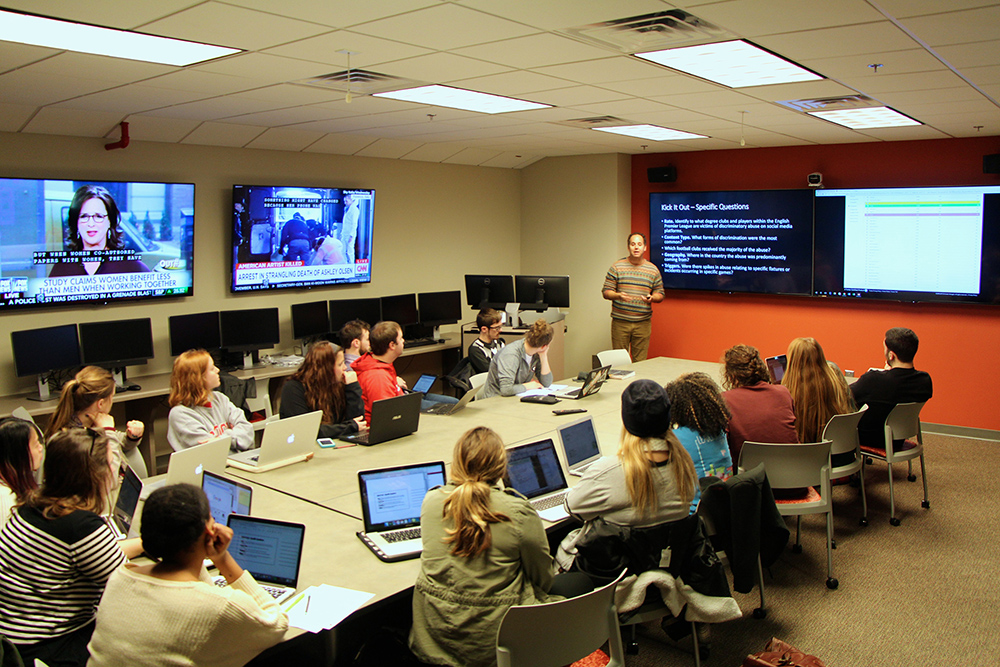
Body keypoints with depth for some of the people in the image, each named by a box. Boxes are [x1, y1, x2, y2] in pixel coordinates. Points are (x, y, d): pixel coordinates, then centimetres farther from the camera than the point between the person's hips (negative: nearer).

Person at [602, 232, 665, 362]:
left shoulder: (653, 269, 9)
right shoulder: (617, 267, 3)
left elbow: (661, 294, 14)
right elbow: (606, 292, 2)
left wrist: (652, 298, -9)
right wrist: (618, 296, -18)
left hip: (643, 323, 1)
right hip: (620, 322, -1)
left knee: (640, 360, 3)